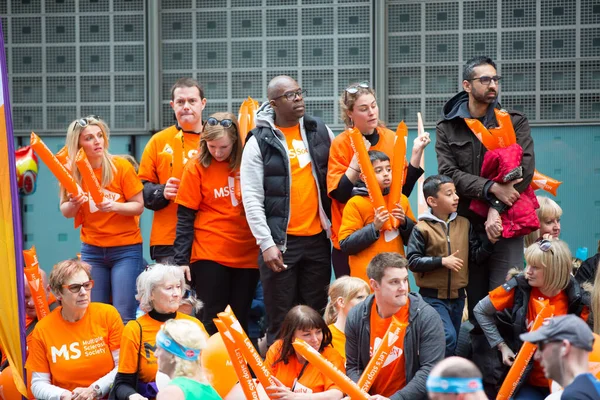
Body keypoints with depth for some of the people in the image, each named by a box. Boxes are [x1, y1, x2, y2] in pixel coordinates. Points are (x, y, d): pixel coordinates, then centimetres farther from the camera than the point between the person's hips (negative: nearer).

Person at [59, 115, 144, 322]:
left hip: (125, 249, -3)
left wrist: (114, 206, -24)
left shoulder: (120, 166, -9)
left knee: (124, 315, -10)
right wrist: (74, 204, -16)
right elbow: (66, 212, 6)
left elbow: (138, 205, -6)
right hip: (92, 249, 3)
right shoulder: (73, 171, 0)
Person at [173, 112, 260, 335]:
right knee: (212, 322, -4)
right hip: (209, 256, -3)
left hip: (246, 255, 3)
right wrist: (182, 259, -7)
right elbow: (185, 218, -2)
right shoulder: (196, 168, -3)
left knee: (240, 323, 6)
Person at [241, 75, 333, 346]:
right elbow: (252, 199, -6)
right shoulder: (260, 142, -3)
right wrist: (266, 243, -13)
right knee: (281, 321, -1)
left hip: (317, 238, 4)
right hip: (280, 242, -4)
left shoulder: (320, 132, 8)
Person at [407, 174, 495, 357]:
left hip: (457, 295, 6)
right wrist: (442, 261, -19)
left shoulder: (464, 224, 6)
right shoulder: (422, 229, -9)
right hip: (433, 297, -6)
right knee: (448, 337, -19)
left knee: (453, 342, 12)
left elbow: (476, 255, 7)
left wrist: (490, 242, -10)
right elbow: (412, 261, -13)